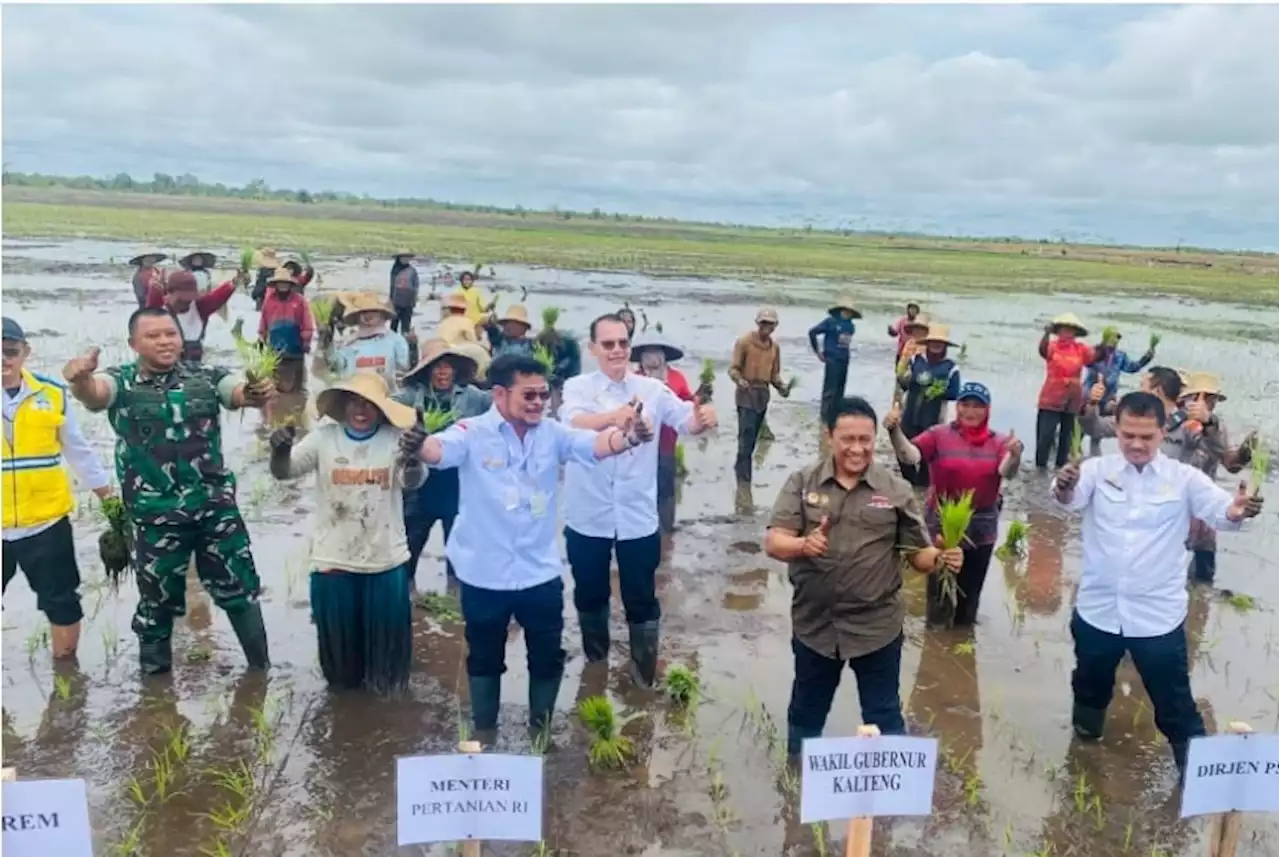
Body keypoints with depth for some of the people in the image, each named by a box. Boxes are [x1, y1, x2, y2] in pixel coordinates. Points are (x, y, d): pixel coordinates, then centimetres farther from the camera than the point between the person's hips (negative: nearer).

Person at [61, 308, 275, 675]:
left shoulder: (207, 377, 0)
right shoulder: (121, 383, -3)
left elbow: (241, 392, -17)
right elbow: (93, 393, -25)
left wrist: (259, 393, -43)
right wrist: (80, 380, -50)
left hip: (216, 506, 1)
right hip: (156, 515, -1)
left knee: (240, 588, 9)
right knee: (157, 598, 12)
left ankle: (261, 666, 26)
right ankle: (154, 675, 33)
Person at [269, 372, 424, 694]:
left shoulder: (396, 439, -11)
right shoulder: (323, 438, -7)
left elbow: (412, 482, -25)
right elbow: (282, 472, -9)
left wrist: (414, 460, -50)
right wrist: (280, 449, -33)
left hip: (386, 560, -1)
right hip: (333, 561, 1)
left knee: (385, 635, 17)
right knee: (338, 635, 18)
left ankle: (384, 685, 43)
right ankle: (343, 685, 45)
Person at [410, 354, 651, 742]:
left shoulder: (552, 433, -3)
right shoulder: (473, 434, -11)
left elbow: (596, 444, -17)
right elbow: (435, 450, -29)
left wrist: (629, 436, -41)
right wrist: (414, 444, -54)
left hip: (540, 573, 2)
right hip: (484, 575, -2)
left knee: (548, 657, 15)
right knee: (485, 658, 18)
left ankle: (541, 726, 39)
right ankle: (484, 730, 40)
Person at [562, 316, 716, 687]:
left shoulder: (652, 389, -2)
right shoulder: (578, 387, -7)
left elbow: (686, 420, -13)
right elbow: (575, 424, -27)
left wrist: (702, 418, -39)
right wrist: (617, 415, -49)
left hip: (638, 518, 0)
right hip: (587, 517, 0)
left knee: (641, 600, 11)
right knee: (590, 596, 18)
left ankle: (644, 674, 30)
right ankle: (595, 664, 41)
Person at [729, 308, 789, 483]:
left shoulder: (775, 347, 8)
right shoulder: (744, 341, -9)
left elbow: (774, 373, 15)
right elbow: (733, 368, -9)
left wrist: (781, 387, -4)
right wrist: (739, 380, -30)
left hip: (763, 394, 6)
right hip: (746, 393, -6)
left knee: (753, 434, 14)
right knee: (747, 433, -13)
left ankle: (741, 466, 27)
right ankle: (743, 471, -7)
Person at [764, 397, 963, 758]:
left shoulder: (896, 490, -4)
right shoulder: (803, 482, -4)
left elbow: (918, 553, -1)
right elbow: (773, 542, -10)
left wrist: (941, 558, -23)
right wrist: (804, 545, -31)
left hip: (877, 627, -1)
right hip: (814, 624, 1)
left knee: (884, 716, 13)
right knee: (806, 714, 21)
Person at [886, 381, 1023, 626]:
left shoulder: (999, 442, -2)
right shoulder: (939, 435, -9)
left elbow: (1007, 472, -19)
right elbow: (910, 455, -23)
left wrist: (1015, 457, -42)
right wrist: (895, 431, -42)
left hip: (981, 530, 3)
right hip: (942, 526, -3)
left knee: (970, 590, 21)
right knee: (940, 588, 7)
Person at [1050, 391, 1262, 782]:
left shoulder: (1184, 478, -5)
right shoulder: (1097, 470, -6)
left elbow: (1218, 511, -18)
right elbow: (1070, 500, -23)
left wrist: (1237, 510, -43)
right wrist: (1063, 488, -48)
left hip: (1158, 615, -1)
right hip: (1098, 610, 1)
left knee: (1176, 706, 9)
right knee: (1091, 688, 23)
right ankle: (1085, 737, 48)